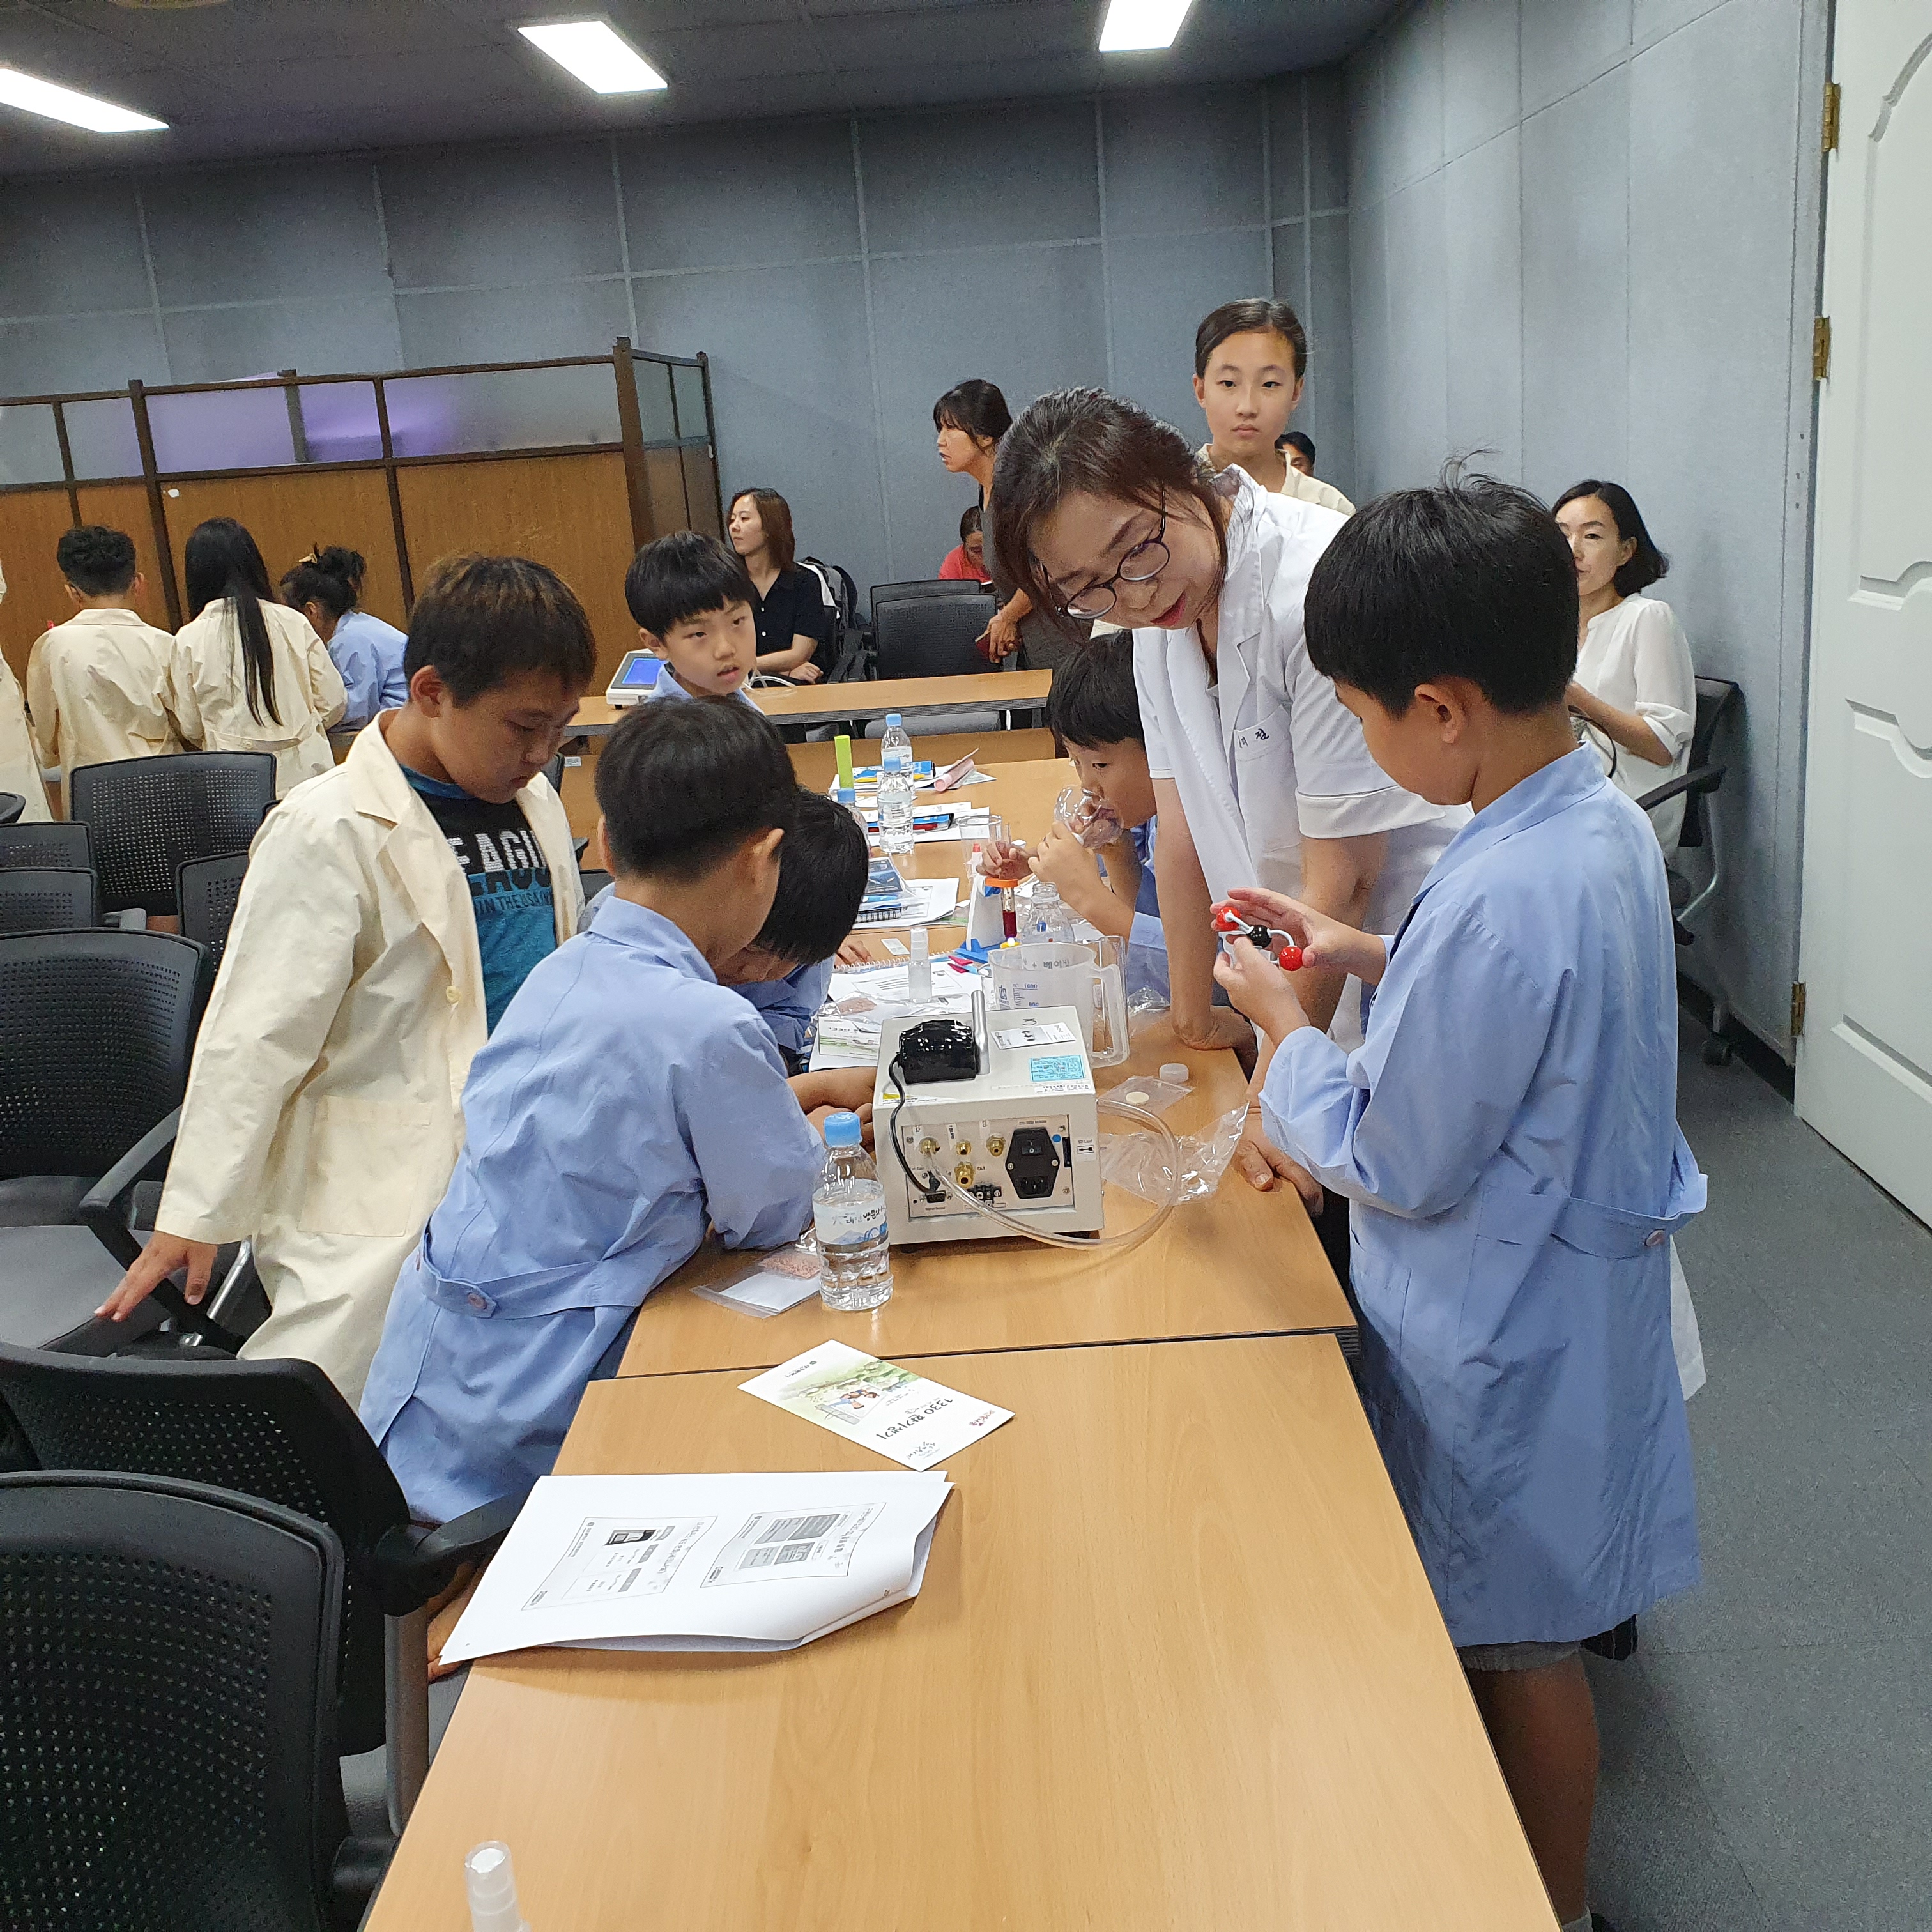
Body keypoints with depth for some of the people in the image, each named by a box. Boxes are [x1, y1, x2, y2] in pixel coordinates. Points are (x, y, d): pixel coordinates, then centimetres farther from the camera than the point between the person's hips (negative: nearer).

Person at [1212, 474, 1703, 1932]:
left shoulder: (1497, 901, -34)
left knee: (1516, 1640, 14)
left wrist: (1285, 1021, -11)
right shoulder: (1608, 819, -4)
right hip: (1572, 1284, 9)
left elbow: (1396, 1167, -24)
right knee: (1520, 1619, 27)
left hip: (1504, 1333, -9)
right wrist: (1373, 956, 5)